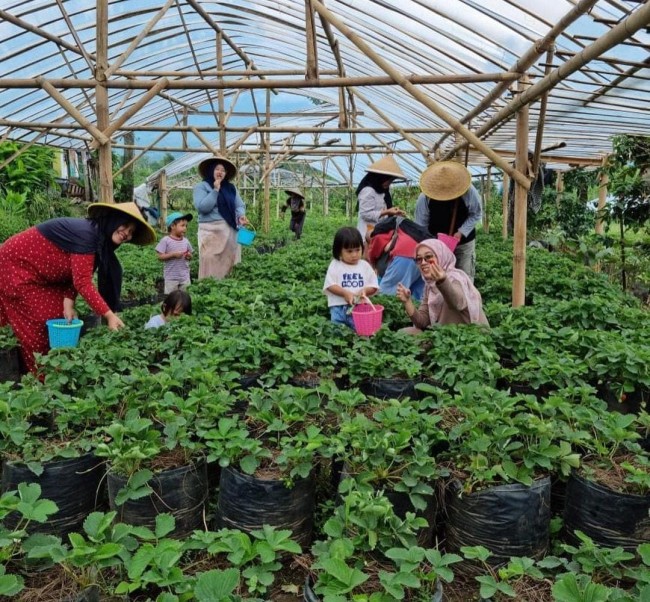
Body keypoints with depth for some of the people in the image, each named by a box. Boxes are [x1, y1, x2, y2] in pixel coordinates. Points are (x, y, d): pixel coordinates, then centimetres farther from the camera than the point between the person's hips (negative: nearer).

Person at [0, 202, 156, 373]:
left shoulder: (100, 241, 1)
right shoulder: (87, 233, -29)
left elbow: (74, 275, 1)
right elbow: (82, 282, -32)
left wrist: (68, 303, -14)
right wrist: (109, 315, -33)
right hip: (16, 263, -9)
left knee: (59, 318, 7)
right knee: (39, 324, -6)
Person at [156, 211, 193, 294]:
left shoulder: (186, 241, 4)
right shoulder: (166, 240, -8)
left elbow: (190, 255, 15)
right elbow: (160, 257, -11)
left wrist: (189, 256, -8)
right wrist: (173, 254, -21)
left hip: (185, 276, 4)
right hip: (171, 277, -4)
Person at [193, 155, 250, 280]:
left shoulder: (231, 188, 16)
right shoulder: (201, 186, 1)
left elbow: (239, 205, 12)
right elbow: (202, 207, -12)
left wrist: (241, 215, -10)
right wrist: (215, 190, -12)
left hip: (231, 230, 5)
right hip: (211, 231, -5)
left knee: (228, 262, 6)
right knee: (212, 263, -7)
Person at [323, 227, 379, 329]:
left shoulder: (365, 266, 6)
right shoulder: (335, 265, 1)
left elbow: (374, 286, 7)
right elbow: (330, 286, -5)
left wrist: (365, 291, -15)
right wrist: (345, 293, -18)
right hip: (339, 307, -1)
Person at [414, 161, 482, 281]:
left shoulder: (469, 192, -23)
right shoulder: (424, 198, -21)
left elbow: (475, 215, -8)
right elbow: (421, 226, -12)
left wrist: (461, 232, -21)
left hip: (464, 242, 0)